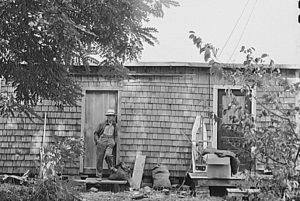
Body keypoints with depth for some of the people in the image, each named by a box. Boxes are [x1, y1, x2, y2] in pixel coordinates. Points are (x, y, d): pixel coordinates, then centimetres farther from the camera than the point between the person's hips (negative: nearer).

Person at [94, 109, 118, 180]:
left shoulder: (115, 126, 9)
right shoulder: (102, 124, 0)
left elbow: (116, 135, 24)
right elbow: (96, 133, 9)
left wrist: (114, 142, 9)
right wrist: (97, 140, -5)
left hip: (110, 143, 1)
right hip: (101, 142, -1)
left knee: (108, 155, -27)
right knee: (100, 159, 0)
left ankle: (111, 167, 0)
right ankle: (99, 175, 12)